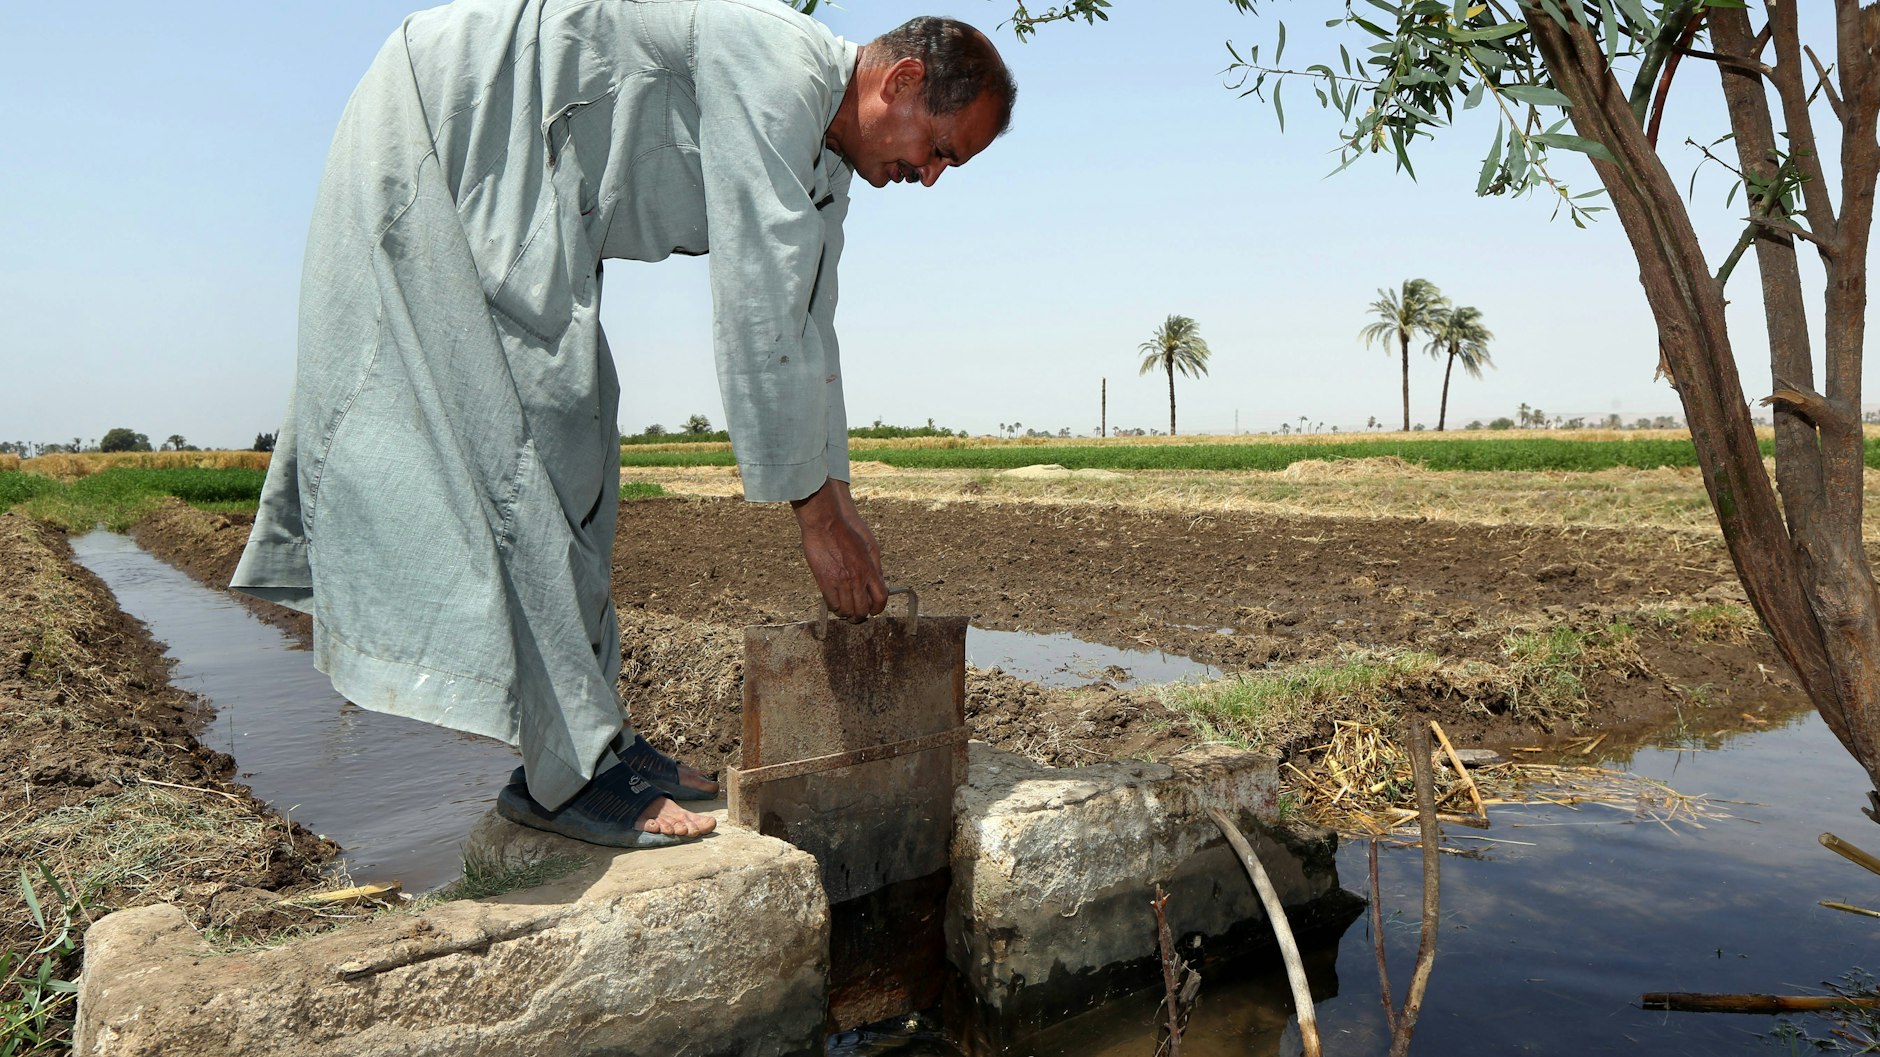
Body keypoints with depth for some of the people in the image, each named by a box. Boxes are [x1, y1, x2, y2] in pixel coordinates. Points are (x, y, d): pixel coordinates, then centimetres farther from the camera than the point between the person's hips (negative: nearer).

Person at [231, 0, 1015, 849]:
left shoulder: (823, 159, 7)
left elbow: (806, 326, 12)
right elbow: (760, 311, -30)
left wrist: (838, 498, 9)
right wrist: (815, 510, -24)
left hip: (525, 217, 10)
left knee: (577, 454, 4)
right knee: (514, 433, -17)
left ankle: (588, 739, 7)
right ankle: (567, 771, -15)